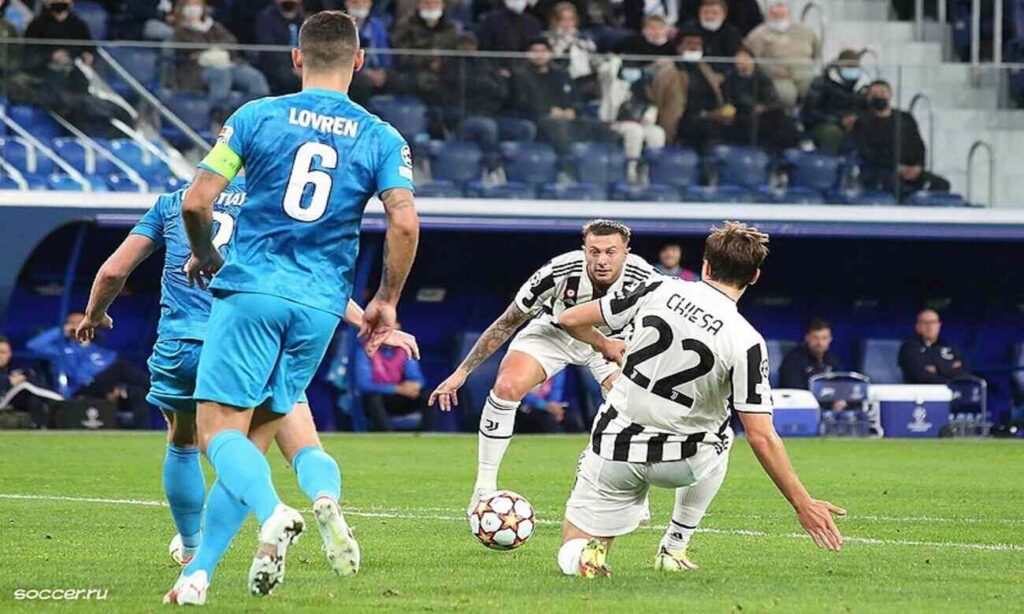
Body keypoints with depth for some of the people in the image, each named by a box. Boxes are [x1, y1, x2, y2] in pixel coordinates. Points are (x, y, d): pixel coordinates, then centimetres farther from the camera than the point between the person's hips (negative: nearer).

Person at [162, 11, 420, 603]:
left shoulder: (257, 116, 1)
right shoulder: (383, 139, 4)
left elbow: (195, 202, -2)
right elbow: (405, 223, -8)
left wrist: (205, 257, 18)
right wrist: (387, 303, 6)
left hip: (251, 292, -3)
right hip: (320, 307, 3)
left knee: (219, 430, -5)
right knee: (255, 437, 11)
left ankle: (274, 513, -34)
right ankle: (199, 572, 3)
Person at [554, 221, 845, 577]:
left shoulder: (660, 290, -7)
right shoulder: (745, 343, -15)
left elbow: (571, 320, 1)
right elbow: (761, 437, -17)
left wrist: (604, 345, 24)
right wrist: (803, 504, -10)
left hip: (613, 450, 1)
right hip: (677, 461, -1)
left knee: (571, 558, 16)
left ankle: (586, 552, -20)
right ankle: (674, 548, 30)